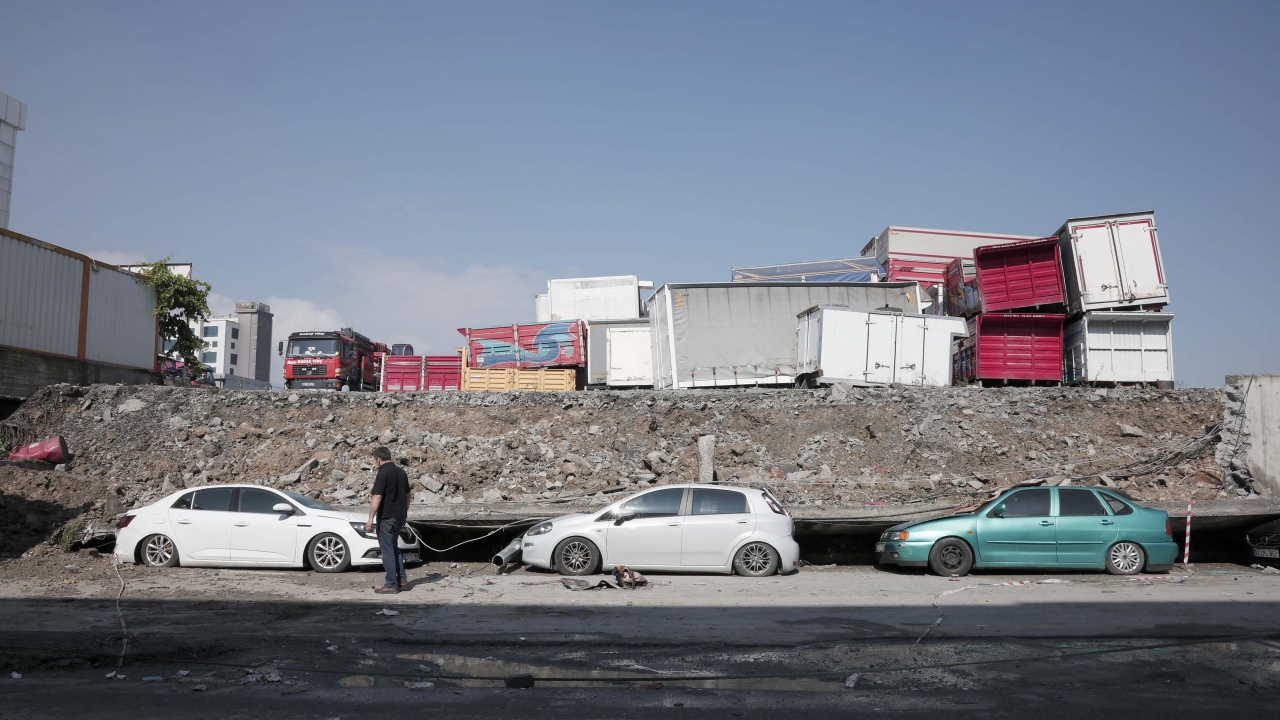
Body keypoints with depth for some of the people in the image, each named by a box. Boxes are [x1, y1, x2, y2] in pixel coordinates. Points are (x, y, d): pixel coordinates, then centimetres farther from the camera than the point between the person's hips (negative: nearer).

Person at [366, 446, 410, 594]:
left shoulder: (383, 473, -15)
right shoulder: (401, 472, 10)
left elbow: (377, 497, -20)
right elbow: (407, 495, 16)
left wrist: (370, 519, -18)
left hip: (386, 517, -8)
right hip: (400, 516, 8)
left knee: (387, 551, -1)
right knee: (394, 548, 20)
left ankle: (391, 585, 2)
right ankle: (402, 580, 18)